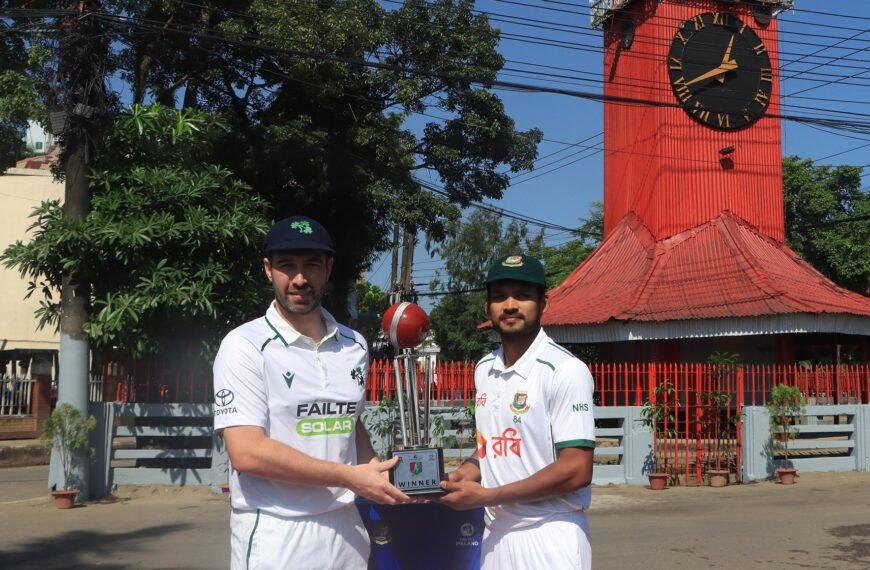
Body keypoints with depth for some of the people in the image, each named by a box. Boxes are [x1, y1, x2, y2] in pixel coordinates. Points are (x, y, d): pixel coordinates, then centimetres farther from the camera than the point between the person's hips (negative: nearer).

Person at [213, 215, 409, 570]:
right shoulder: (245, 346, -11)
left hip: (345, 529, 5)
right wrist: (351, 477, -16)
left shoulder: (354, 346, 7)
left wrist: (377, 476, 1)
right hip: (275, 537, -5)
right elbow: (246, 452, -19)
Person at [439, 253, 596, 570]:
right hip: (495, 535, 7)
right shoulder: (484, 369, 8)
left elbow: (576, 471, -19)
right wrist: (463, 475, 0)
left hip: (549, 540, -6)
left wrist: (485, 496, -16)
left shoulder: (565, 370, -15)